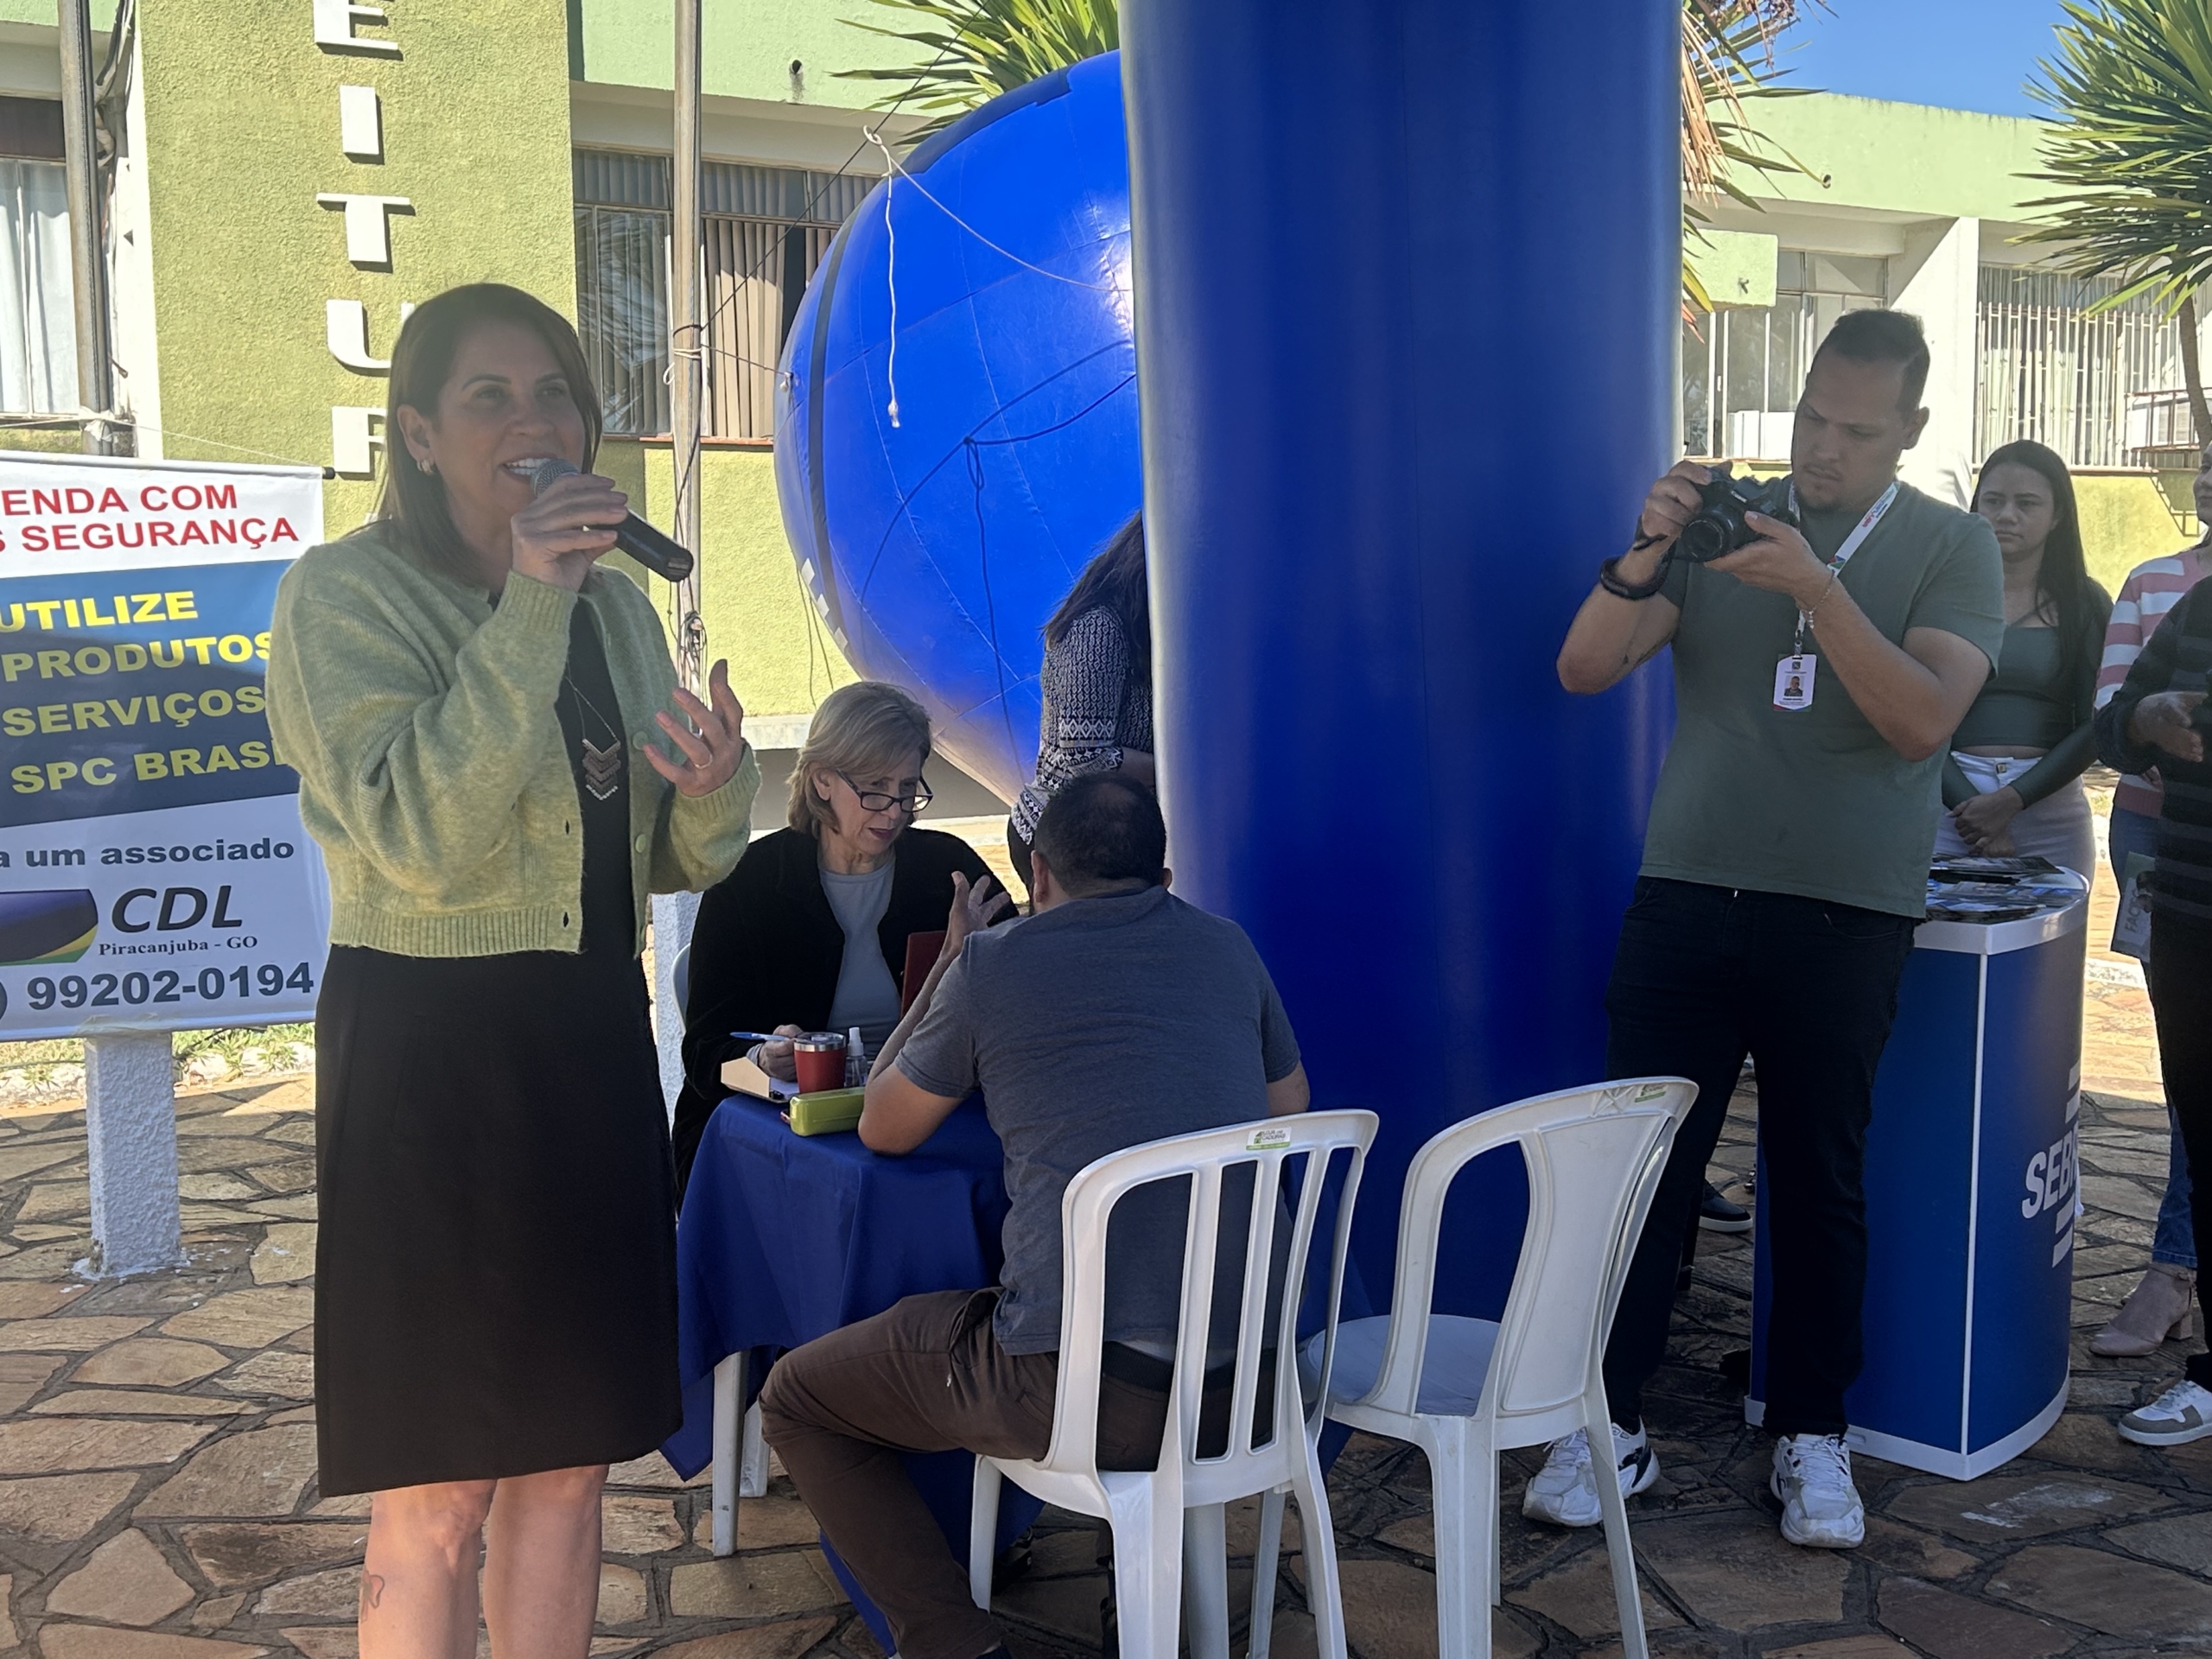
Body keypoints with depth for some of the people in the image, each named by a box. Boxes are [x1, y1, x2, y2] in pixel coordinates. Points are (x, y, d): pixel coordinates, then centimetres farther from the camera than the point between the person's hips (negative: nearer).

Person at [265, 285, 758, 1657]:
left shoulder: (618, 605, 10)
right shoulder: (344, 596, -8)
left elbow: (672, 861, 15)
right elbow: (425, 841, -23)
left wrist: (714, 791, -8)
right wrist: (527, 608, -24)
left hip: (594, 1043, 6)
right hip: (426, 1051, -6)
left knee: (571, 1458, 14)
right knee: (439, 1497, 2)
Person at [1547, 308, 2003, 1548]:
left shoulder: (1954, 547, 3)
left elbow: (1922, 721, -13)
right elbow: (1584, 669, -1)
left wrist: (1815, 587, -22)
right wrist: (1647, 552, -18)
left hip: (1847, 920, -1)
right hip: (1687, 898, 1)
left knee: (1820, 1181, 9)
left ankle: (1813, 1437, 25)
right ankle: (1612, 1422, 14)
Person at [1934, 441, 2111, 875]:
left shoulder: (2085, 604, 7)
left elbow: (2094, 726, 1)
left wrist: (2012, 800, -11)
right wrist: (1968, 805, -13)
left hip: (2049, 804, 1)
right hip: (1948, 801, -1)